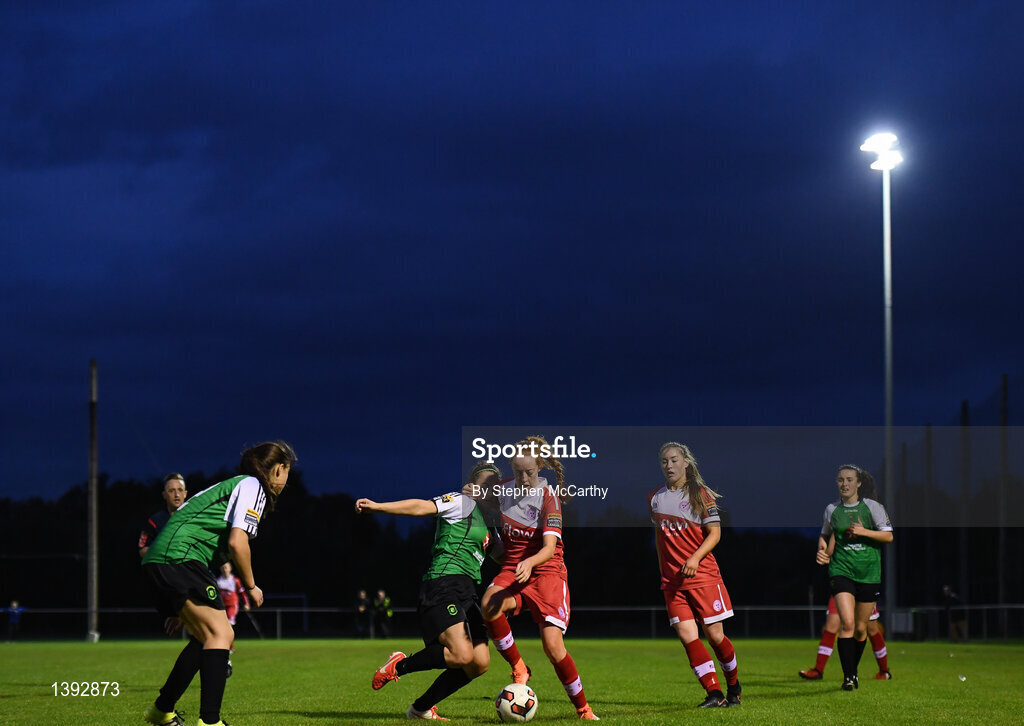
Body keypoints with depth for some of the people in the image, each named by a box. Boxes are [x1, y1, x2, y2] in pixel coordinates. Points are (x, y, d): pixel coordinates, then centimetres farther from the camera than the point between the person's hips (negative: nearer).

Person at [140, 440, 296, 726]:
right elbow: (237, 542, -13)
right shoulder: (252, 486, 0)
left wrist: (182, 609, 32)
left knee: (204, 637, 19)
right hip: (179, 559, -10)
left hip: (156, 562, 10)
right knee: (220, 633, -13)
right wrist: (251, 586, 3)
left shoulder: (229, 487, 29)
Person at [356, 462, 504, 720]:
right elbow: (422, 507, -11)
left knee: (480, 662, -4)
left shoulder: (487, 520, 24)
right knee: (462, 654, -26)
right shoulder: (463, 502, -1)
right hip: (443, 585, -9)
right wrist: (377, 506, -22)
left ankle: (421, 708, 10)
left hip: (467, 592, 9)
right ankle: (399, 665, -3)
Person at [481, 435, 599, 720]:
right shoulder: (504, 493, 4)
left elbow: (549, 547, -22)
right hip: (511, 569, 3)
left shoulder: (548, 496, -10)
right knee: (489, 604, -33)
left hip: (547, 571, -3)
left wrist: (530, 563, -39)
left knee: (553, 647, -14)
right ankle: (518, 668, -14)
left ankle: (583, 709, 6)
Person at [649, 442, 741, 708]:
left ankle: (733, 685, 23)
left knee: (714, 635, -2)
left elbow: (714, 533, -6)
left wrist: (695, 558, -20)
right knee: (686, 635, -10)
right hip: (672, 581, 3)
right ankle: (715, 693, -9)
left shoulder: (700, 494, -2)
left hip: (703, 574, -3)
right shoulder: (655, 498, 11)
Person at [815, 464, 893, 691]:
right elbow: (825, 535, 24)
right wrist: (822, 551, 5)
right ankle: (847, 676, -17)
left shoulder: (872, 507, -1)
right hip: (841, 570, 0)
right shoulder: (832, 510, 6)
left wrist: (864, 531, -17)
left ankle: (853, 671, 28)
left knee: (861, 628, 8)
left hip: (869, 573, 0)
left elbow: (888, 536, -4)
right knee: (847, 623, -17)